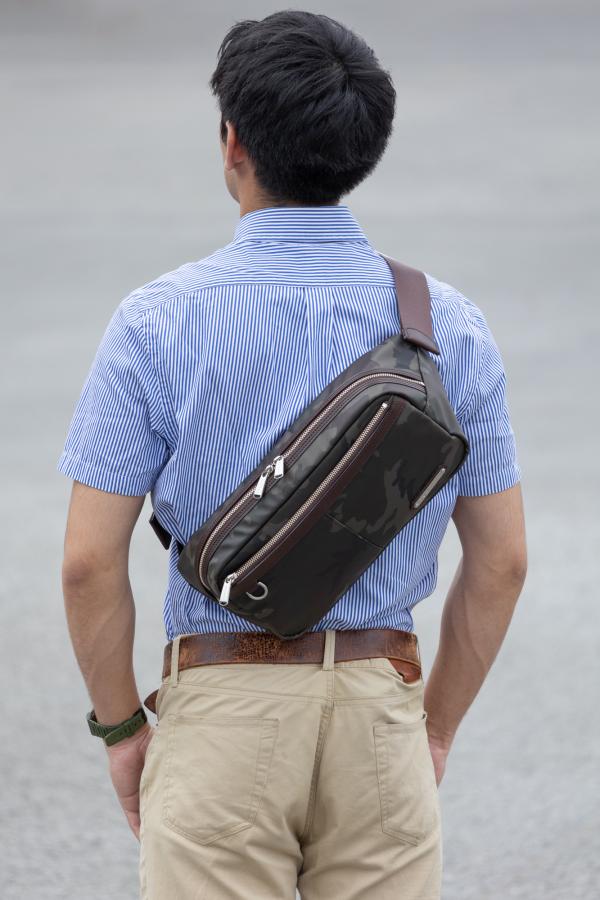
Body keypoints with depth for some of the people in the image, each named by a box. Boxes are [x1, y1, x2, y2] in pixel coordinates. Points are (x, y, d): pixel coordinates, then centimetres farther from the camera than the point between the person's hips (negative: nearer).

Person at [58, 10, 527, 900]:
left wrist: (121, 726, 6)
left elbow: (90, 560, -8)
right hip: (379, 704, 2)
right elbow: (501, 560, 4)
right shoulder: (449, 325, 0)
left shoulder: (158, 322, -8)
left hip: (221, 703, -2)